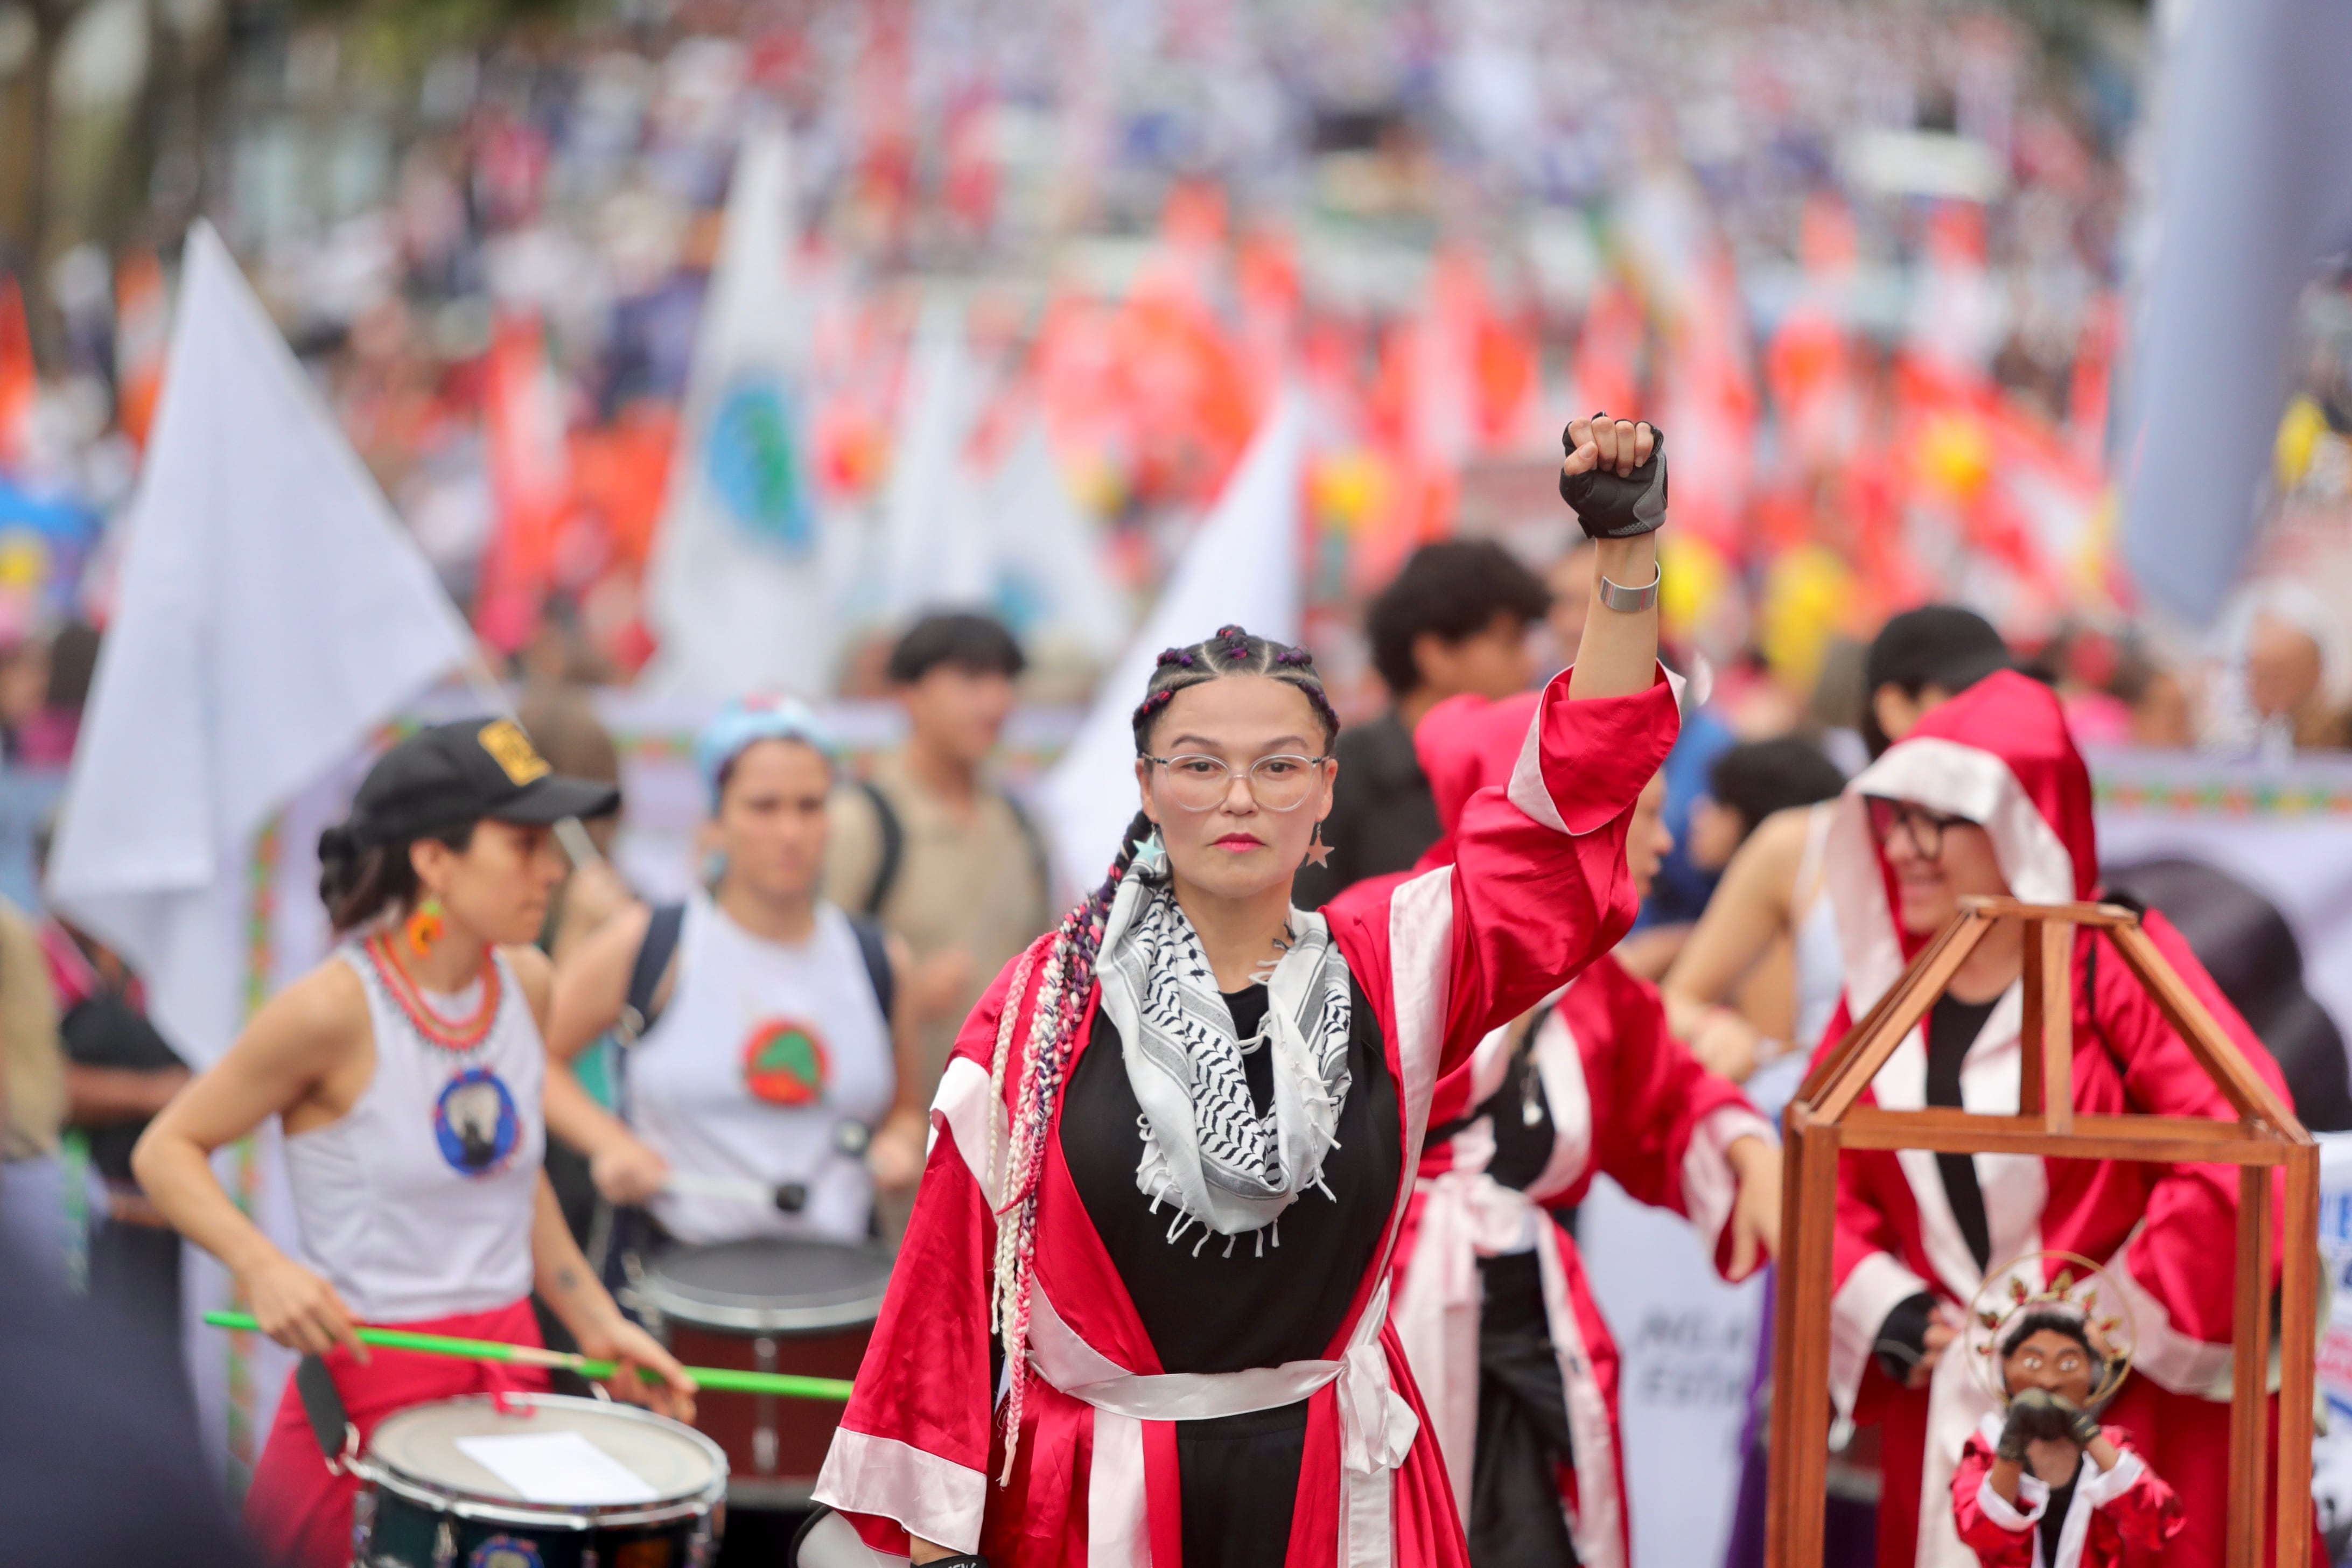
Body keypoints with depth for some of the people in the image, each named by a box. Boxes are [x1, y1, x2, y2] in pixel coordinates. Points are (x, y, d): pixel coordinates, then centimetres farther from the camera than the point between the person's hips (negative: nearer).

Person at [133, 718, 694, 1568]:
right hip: (369, 1381, -6)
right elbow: (167, 1150, -9)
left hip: (510, 1367, 6)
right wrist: (261, 1266, -24)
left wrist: (599, 1323, 10)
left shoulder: (523, 983, 3)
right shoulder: (336, 1010, -16)